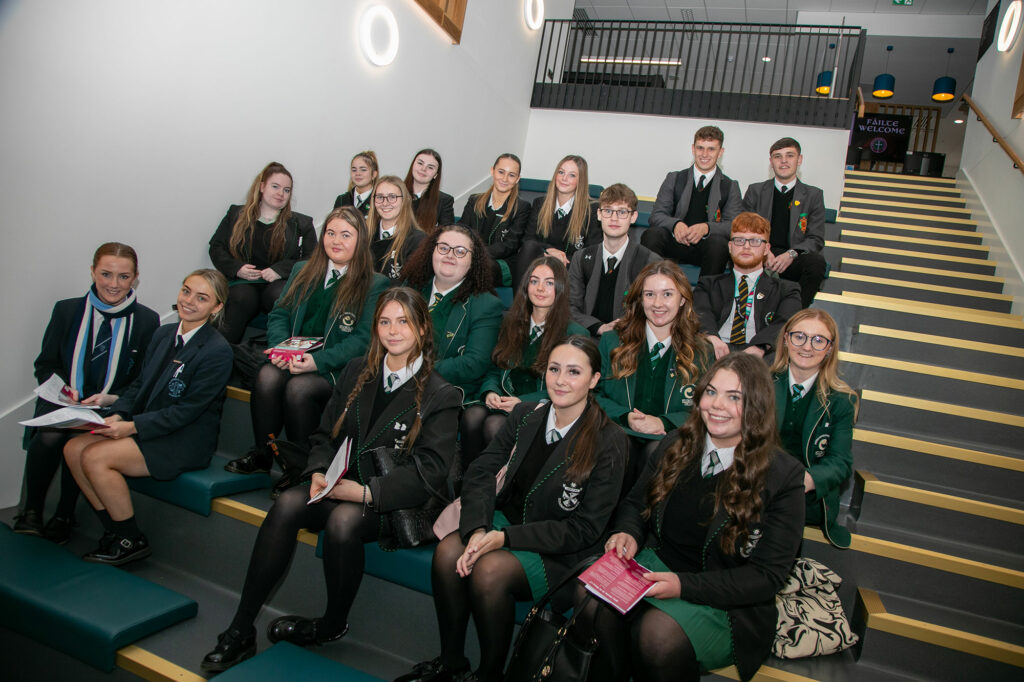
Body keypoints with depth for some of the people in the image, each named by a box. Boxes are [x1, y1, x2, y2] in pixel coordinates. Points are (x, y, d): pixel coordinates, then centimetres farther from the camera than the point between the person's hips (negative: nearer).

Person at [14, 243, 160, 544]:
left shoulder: (147, 321, -2)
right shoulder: (67, 310, 4)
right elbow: (45, 365, 11)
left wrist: (111, 399, -16)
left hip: (110, 409, -2)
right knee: (49, 436, -29)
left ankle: (64, 517, -6)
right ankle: (31, 511, -5)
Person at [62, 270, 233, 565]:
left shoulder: (217, 351, -17)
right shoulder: (163, 334, 8)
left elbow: (187, 411, -18)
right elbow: (139, 383, 13)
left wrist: (133, 426, -19)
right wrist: (118, 415, -5)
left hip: (186, 441, -8)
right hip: (145, 425, 8)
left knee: (95, 458, -18)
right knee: (73, 449, -6)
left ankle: (132, 541, -1)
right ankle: (115, 531, 5)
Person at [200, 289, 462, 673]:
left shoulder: (440, 395, -5)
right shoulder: (357, 372, 12)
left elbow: (430, 469, -12)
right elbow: (325, 434, 13)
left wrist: (365, 492, -20)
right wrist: (318, 474, -9)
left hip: (392, 501, -4)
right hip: (341, 486, 5)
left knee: (344, 519, -33)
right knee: (288, 504, -23)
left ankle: (333, 625, -6)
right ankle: (240, 631, -16)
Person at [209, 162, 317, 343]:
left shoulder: (301, 224, 15)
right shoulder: (236, 215, 18)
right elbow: (216, 247, 17)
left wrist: (280, 270, -11)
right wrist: (236, 268, -3)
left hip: (280, 283, -1)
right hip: (243, 282, 1)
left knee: (280, 296, -36)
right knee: (242, 298, -34)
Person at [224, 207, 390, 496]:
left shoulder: (375, 284, -1)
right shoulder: (303, 271, 17)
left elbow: (362, 339, -9)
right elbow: (279, 314, 14)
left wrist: (318, 361, -21)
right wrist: (281, 346, -9)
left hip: (337, 367, -4)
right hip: (293, 358, 4)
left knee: (298, 388, -31)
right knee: (267, 377, -27)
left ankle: (301, 467, -12)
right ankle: (262, 454, -10)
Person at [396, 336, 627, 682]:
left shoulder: (609, 441, -15)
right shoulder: (525, 414, 1)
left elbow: (584, 529, -15)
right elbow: (480, 471, -3)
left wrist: (506, 537, -21)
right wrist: (477, 529, -23)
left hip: (562, 552, -5)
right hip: (509, 519, 5)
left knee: (489, 569, -30)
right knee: (448, 551, -23)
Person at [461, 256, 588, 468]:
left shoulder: (575, 334, 0)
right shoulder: (512, 323, 16)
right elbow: (494, 370, 18)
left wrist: (523, 402, -16)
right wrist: (490, 392, -6)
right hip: (504, 404, 4)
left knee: (494, 424, -32)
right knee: (472, 415, -28)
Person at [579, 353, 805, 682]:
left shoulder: (784, 478, -9)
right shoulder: (677, 445, 5)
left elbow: (768, 575, -11)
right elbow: (635, 503, 18)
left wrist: (683, 585, -22)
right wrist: (628, 533, -7)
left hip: (725, 602, -3)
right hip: (654, 564, 4)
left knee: (657, 633, -33)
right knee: (591, 596, -27)